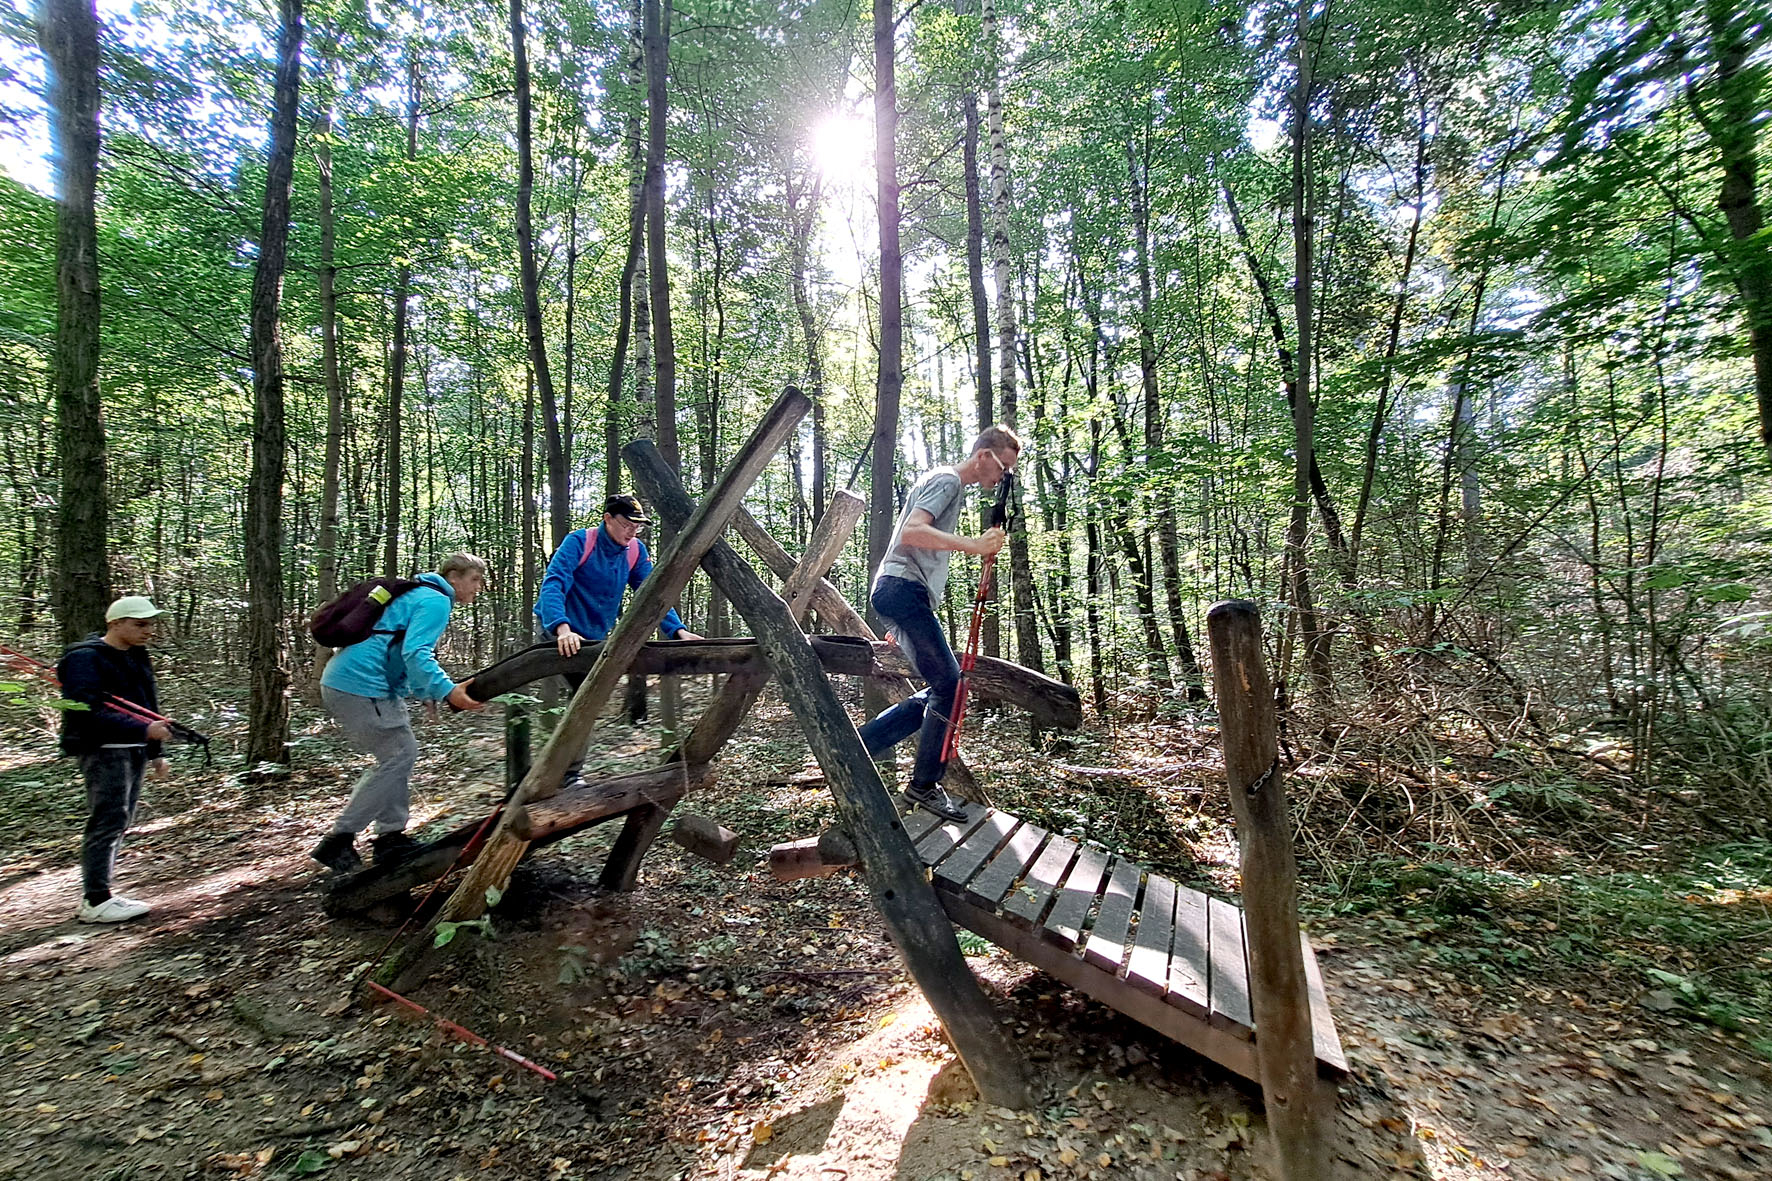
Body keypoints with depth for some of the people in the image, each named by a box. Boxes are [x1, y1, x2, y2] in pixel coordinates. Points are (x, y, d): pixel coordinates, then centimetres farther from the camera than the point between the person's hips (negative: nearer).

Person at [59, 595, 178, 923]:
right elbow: (89, 711, -22)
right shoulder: (86, 658, -12)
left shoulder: (137, 657, 15)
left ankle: (95, 894, 21)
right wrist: (144, 730, -28)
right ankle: (95, 901, 0)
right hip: (104, 751, -9)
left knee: (120, 823, 12)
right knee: (108, 820, -8)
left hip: (135, 751, 9)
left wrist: (154, 752, 19)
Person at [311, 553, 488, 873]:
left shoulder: (417, 595, 24)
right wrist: (446, 691, -31)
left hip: (342, 682, 11)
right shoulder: (436, 601, -9)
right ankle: (337, 842, -1)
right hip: (361, 687, -11)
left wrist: (432, 694, 15)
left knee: (400, 754, 12)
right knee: (398, 756, -7)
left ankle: (391, 836, 17)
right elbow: (415, 653, -23)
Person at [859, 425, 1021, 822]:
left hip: (907, 595, 11)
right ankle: (925, 785, 2)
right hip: (902, 587, -10)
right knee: (949, 684, -11)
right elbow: (910, 532, -23)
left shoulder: (954, 488, 26)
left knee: (940, 691, 7)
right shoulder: (946, 480, -6)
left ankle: (854, 748, 11)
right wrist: (972, 544, -31)